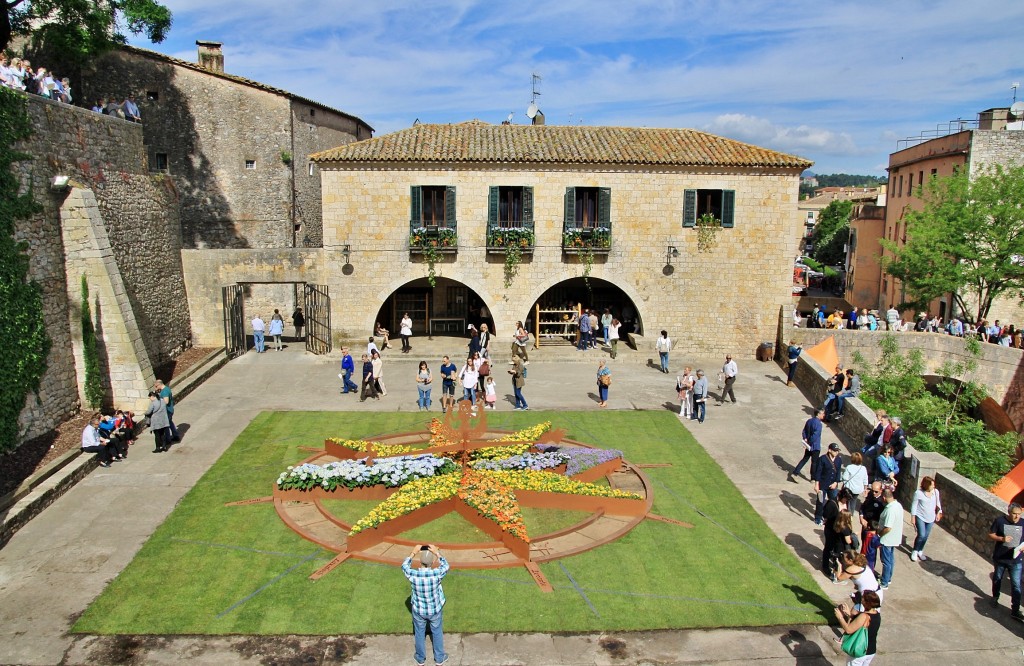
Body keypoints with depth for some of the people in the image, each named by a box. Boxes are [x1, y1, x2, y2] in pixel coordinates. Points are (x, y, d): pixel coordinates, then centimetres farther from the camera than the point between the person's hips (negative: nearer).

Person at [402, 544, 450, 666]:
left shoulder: (413, 575, -28)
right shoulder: (436, 574, -31)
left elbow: (404, 566, -4)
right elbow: (446, 567, -7)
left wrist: (413, 553, -1)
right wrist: (437, 553, -5)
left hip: (418, 610, 1)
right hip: (435, 610, -1)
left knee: (419, 633, 24)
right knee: (437, 633, 23)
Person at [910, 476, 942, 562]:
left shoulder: (936, 491, -6)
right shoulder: (918, 493, -17)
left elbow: (938, 503, 12)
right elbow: (914, 506, -9)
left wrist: (938, 513, 9)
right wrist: (913, 518, -8)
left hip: (931, 518, 4)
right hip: (920, 517, -4)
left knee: (926, 536, 11)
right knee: (921, 535, -10)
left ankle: (920, 551, 31)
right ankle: (914, 551, 11)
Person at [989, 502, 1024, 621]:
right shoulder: (1000, 521, -12)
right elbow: (990, 535, -5)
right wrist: (1002, 538, -22)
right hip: (1000, 558, 0)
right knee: (997, 579, 20)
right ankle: (995, 597, 44)